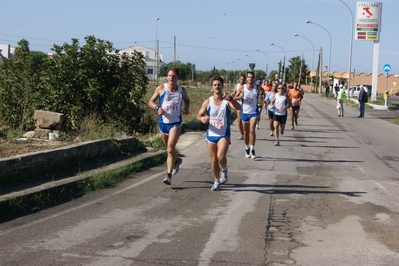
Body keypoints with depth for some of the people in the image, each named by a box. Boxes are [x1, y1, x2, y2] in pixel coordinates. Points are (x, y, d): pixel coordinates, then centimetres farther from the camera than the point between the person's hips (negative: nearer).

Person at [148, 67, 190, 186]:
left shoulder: (182, 90, 1)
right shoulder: (161, 88, -4)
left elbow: (187, 100, 20)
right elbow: (151, 101, 2)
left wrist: (187, 108, -1)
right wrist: (157, 108, -18)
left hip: (175, 122, -2)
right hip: (163, 122, 2)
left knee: (170, 149, -14)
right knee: (168, 148, 18)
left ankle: (169, 176, -13)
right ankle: (177, 160, 50)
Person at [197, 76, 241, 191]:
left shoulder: (227, 101, -6)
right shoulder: (208, 102, 0)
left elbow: (238, 107, -24)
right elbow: (199, 115, 2)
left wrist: (230, 98, -42)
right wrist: (202, 118, -22)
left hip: (224, 135, -3)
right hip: (211, 135, 3)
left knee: (221, 156, -22)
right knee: (213, 160, 9)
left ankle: (224, 170, 11)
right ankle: (217, 181, 29)